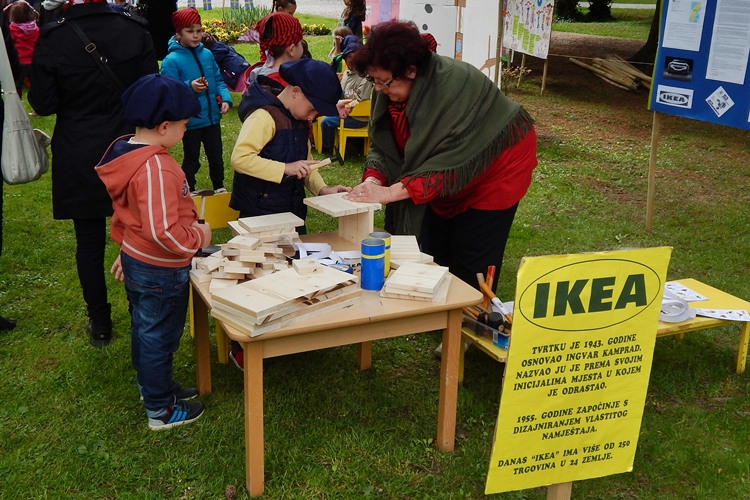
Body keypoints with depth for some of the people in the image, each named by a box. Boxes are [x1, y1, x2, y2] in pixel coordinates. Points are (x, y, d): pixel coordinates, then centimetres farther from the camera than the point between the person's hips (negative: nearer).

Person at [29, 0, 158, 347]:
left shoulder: (51, 40, -12)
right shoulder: (135, 32, -8)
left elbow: (43, 104, -8)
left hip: (78, 159, -1)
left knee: (89, 241, 11)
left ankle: (100, 325, 20)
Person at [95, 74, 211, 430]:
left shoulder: (127, 153, 0)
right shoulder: (156, 168, -30)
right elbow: (163, 232, -34)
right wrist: (197, 237, -17)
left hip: (135, 260, 9)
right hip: (161, 271, -9)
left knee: (144, 330, 24)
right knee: (159, 337, 7)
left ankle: (153, 386, 45)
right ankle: (161, 410, 24)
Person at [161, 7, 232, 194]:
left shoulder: (207, 54, 2)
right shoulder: (171, 60, -14)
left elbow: (218, 80, 9)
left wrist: (225, 98, -7)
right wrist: (189, 87, -32)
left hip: (212, 117, 5)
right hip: (190, 120, -5)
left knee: (216, 156, 17)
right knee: (191, 160, 10)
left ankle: (219, 188, 36)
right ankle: (189, 193, 27)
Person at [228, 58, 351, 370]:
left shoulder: (300, 122, 11)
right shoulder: (264, 116, -18)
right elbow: (240, 158, -27)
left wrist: (321, 189, 1)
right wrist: (285, 169, -29)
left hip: (291, 211, 9)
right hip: (260, 213, -9)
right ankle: (242, 348, 14)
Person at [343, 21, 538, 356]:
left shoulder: (454, 86, -36)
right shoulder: (390, 92, -14)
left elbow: (451, 162, -40)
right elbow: (384, 144, -8)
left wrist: (392, 192, -42)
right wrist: (374, 179, -29)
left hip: (494, 167, -7)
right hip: (444, 175, 7)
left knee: (471, 264, -5)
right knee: (434, 252, 8)